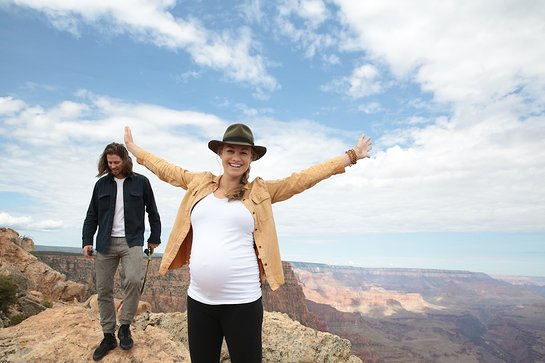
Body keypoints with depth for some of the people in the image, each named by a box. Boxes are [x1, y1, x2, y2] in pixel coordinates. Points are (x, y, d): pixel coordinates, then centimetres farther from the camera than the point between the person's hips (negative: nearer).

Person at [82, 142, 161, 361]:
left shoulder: (141, 182, 1)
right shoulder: (101, 184, 8)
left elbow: (152, 212, 7)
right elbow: (92, 215, 12)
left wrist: (155, 238, 8)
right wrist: (87, 241, 3)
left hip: (132, 241, -3)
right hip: (106, 243, 3)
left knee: (133, 280, -24)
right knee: (103, 290, 6)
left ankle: (125, 327, -3)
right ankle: (108, 336, 21)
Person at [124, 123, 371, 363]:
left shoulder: (260, 192, 0)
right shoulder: (199, 184, 7)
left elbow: (303, 179, 1)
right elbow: (165, 169, 19)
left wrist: (352, 155, 4)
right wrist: (133, 148, 30)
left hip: (242, 301, -3)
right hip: (198, 299, 3)